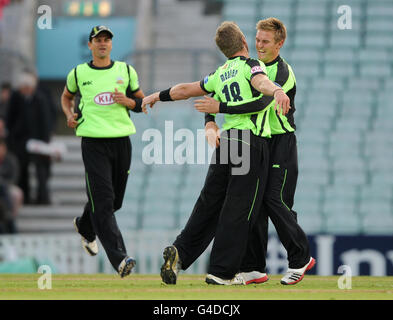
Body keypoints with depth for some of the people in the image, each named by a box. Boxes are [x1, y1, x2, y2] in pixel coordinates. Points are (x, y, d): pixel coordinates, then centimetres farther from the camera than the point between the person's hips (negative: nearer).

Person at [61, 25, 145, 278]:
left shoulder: (126, 71, 9)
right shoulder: (78, 74, 6)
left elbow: (143, 102, 15)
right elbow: (67, 96, 25)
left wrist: (129, 101, -7)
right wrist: (70, 114, 5)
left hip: (121, 140, 3)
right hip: (94, 141, -3)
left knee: (115, 200, 13)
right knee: (103, 200, -15)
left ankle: (85, 226, 45)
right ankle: (119, 258, -23)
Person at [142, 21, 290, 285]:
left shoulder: (219, 75, 17)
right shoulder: (250, 65, 0)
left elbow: (185, 90, 28)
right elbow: (259, 81, -24)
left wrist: (158, 96, 46)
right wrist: (276, 90, -46)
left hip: (226, 141, 6)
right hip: (250, 142, -6)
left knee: (210, 204, 14)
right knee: (239, 211, -3)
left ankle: (180, 251, 4)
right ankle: (222, 272, -3)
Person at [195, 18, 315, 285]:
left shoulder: (283, 72, -14)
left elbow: (262, 102, -30)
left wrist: (220, 108, -34)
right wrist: (210, 123, -12)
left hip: (281, 142, -7)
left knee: (275, 200, -13)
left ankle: (301, 258, 4)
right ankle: (254, 269, 5)